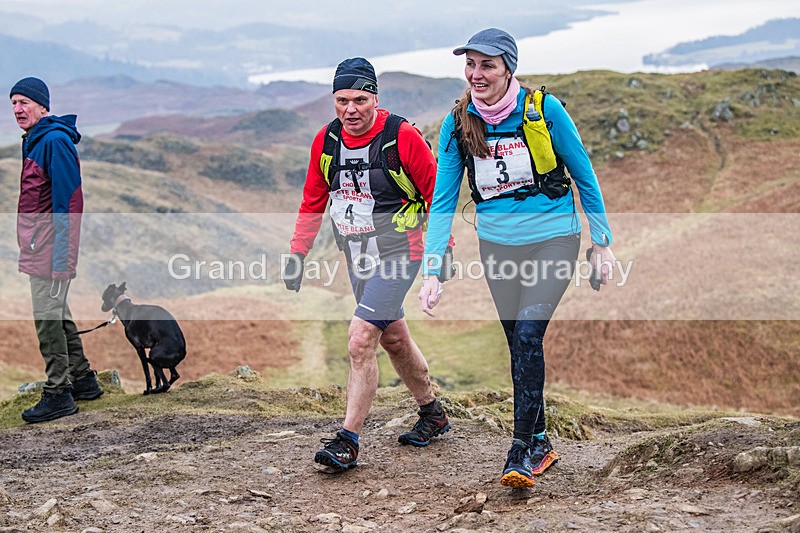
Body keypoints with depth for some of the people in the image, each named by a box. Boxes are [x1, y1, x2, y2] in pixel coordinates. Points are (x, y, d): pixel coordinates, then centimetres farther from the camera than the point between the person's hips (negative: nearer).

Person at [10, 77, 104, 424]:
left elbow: (65, 200, -19)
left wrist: (59, 256, -22)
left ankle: (58, 394, -1)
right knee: (56, 313, 16)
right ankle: (82, 379, 26)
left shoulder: (54, 141, -15)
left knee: (48, 317, -7)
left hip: (51, 243, -10)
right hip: (40, 244, 10)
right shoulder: (35, 141, 16)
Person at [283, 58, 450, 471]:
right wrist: (297, 254, 7)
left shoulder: (402, 137, -16)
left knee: (361, 340, -16)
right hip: (358, 259, 6)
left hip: (397, 254, -6)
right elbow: (312, 201, 10)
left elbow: (436, 191, -7)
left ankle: (348, 441, -10)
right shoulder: (325, 141, -1)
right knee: (393, 338, 18)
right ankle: (432, 414, 37)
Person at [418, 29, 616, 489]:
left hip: (553, 238, -4)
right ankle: (541, 443, 26)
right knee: (520, 345, 10)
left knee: (528, 335, -18)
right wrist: (432, 270, -10)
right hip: (497, 244, 4)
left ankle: (522, 452, -10)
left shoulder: (544, 109, -14)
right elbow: (443, 200, -3)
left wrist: (603, 242, 1)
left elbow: (585, 176, -2)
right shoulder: (459, 122, -6)